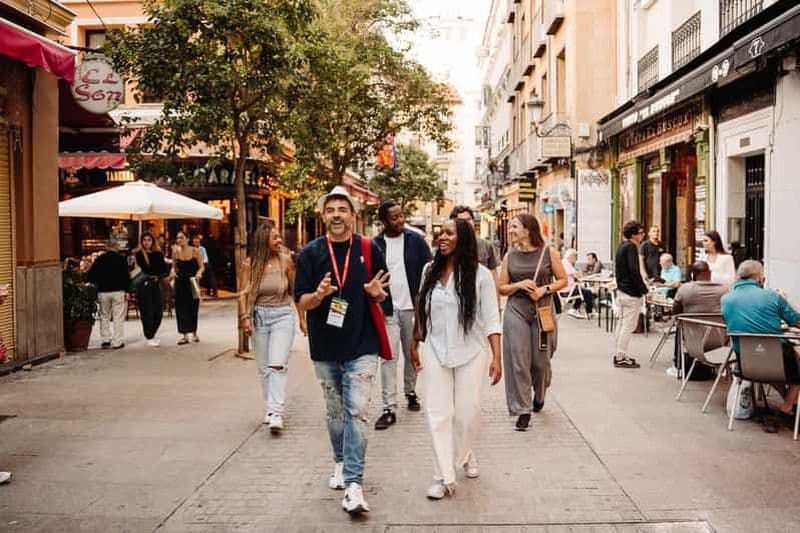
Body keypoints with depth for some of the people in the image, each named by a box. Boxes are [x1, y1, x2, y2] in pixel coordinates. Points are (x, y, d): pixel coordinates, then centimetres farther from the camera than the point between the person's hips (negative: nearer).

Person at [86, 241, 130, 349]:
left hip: (103, 292, 3)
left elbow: (90, 276, 4)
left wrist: (97, 285, 14)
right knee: (118, 318, 0)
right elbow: (126, 277, -8)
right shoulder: (121, 259, -3)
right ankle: (117, 342, -2)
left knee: (104, 316, 16)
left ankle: (105, 339, 13)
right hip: (118, 291, -3)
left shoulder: (99, 259, 5)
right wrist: (127, 290, -4)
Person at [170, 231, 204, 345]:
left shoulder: (195, 251, -6)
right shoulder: (175, 251, 0)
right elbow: (174, 266, 10)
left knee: (193, 307, 7)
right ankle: (184, 335, -1)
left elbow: (201, 266, -1)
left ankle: (194, 333, 24)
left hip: (192, 282, -1)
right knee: (181, 307, -4)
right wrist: (173, 272, -11)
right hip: (180, 282, 1)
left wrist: (199, 272, -21)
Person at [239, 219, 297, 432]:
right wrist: (245, 317, -10)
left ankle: (276, 413, -15)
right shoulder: (250, 263, -1)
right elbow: (244, 293, 0)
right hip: (259, 316, 2)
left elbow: (295, 289, 6)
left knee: (278, 364, -14)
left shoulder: (285, 260, -3)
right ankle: (270, 408, 25)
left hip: (283, 315, -2)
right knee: (263, 367, 11)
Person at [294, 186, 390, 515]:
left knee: (356, 412, -7)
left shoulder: (369, 249, -3)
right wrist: (319, 294, -25)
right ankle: (340, 462, 38)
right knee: (334, 411, 17)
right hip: (325, 348, 2)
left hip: (361, 346, -2)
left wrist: (376, 292, -17)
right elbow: (301, 302, -3)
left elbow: (382, 295, 6)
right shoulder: (311, 252, -2)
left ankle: (353, 484, -4)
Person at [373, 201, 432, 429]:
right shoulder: (375, 245, 0)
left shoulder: (415, 240, 1)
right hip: (387, 310, -1)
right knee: (388, 358, -5)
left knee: (412, 354, 13)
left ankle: (410, 392, 35)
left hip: (412, 307, 1)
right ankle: (389, 408, -2)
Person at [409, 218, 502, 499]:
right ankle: (444, 476, 10)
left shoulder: (480, 274, -8)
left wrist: (497, 357, -12)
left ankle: (465, 454, 38)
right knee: (438, 414, 1)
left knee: (467, 412, 8)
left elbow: (491, 319, -7)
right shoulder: (430, 271, 3)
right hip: (435, 353, 2)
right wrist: (415, 344, 15)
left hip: (469, 354, -2)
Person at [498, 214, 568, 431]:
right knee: (518, 362, -3)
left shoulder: (549, 252, 1)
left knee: (541, 361, 8)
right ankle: (522, 410, 7)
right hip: (516, 311, 1)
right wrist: (519, 285, -10)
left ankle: (540, 395, 40)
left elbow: (563, 280, 6)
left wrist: (544, 289, -10)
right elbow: (501, 288, 8)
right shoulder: (510, 256, 5)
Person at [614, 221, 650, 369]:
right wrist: (645, 290, -16)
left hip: (621, 290, 10)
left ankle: (619, 355, 24)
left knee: (622, 323, 17)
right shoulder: (631, 247, -17)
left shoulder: (621, 246, 13)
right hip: (631, 293, -10)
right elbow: (634, 272, -23)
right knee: (629, 326, -5)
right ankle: (621, 358, -1)